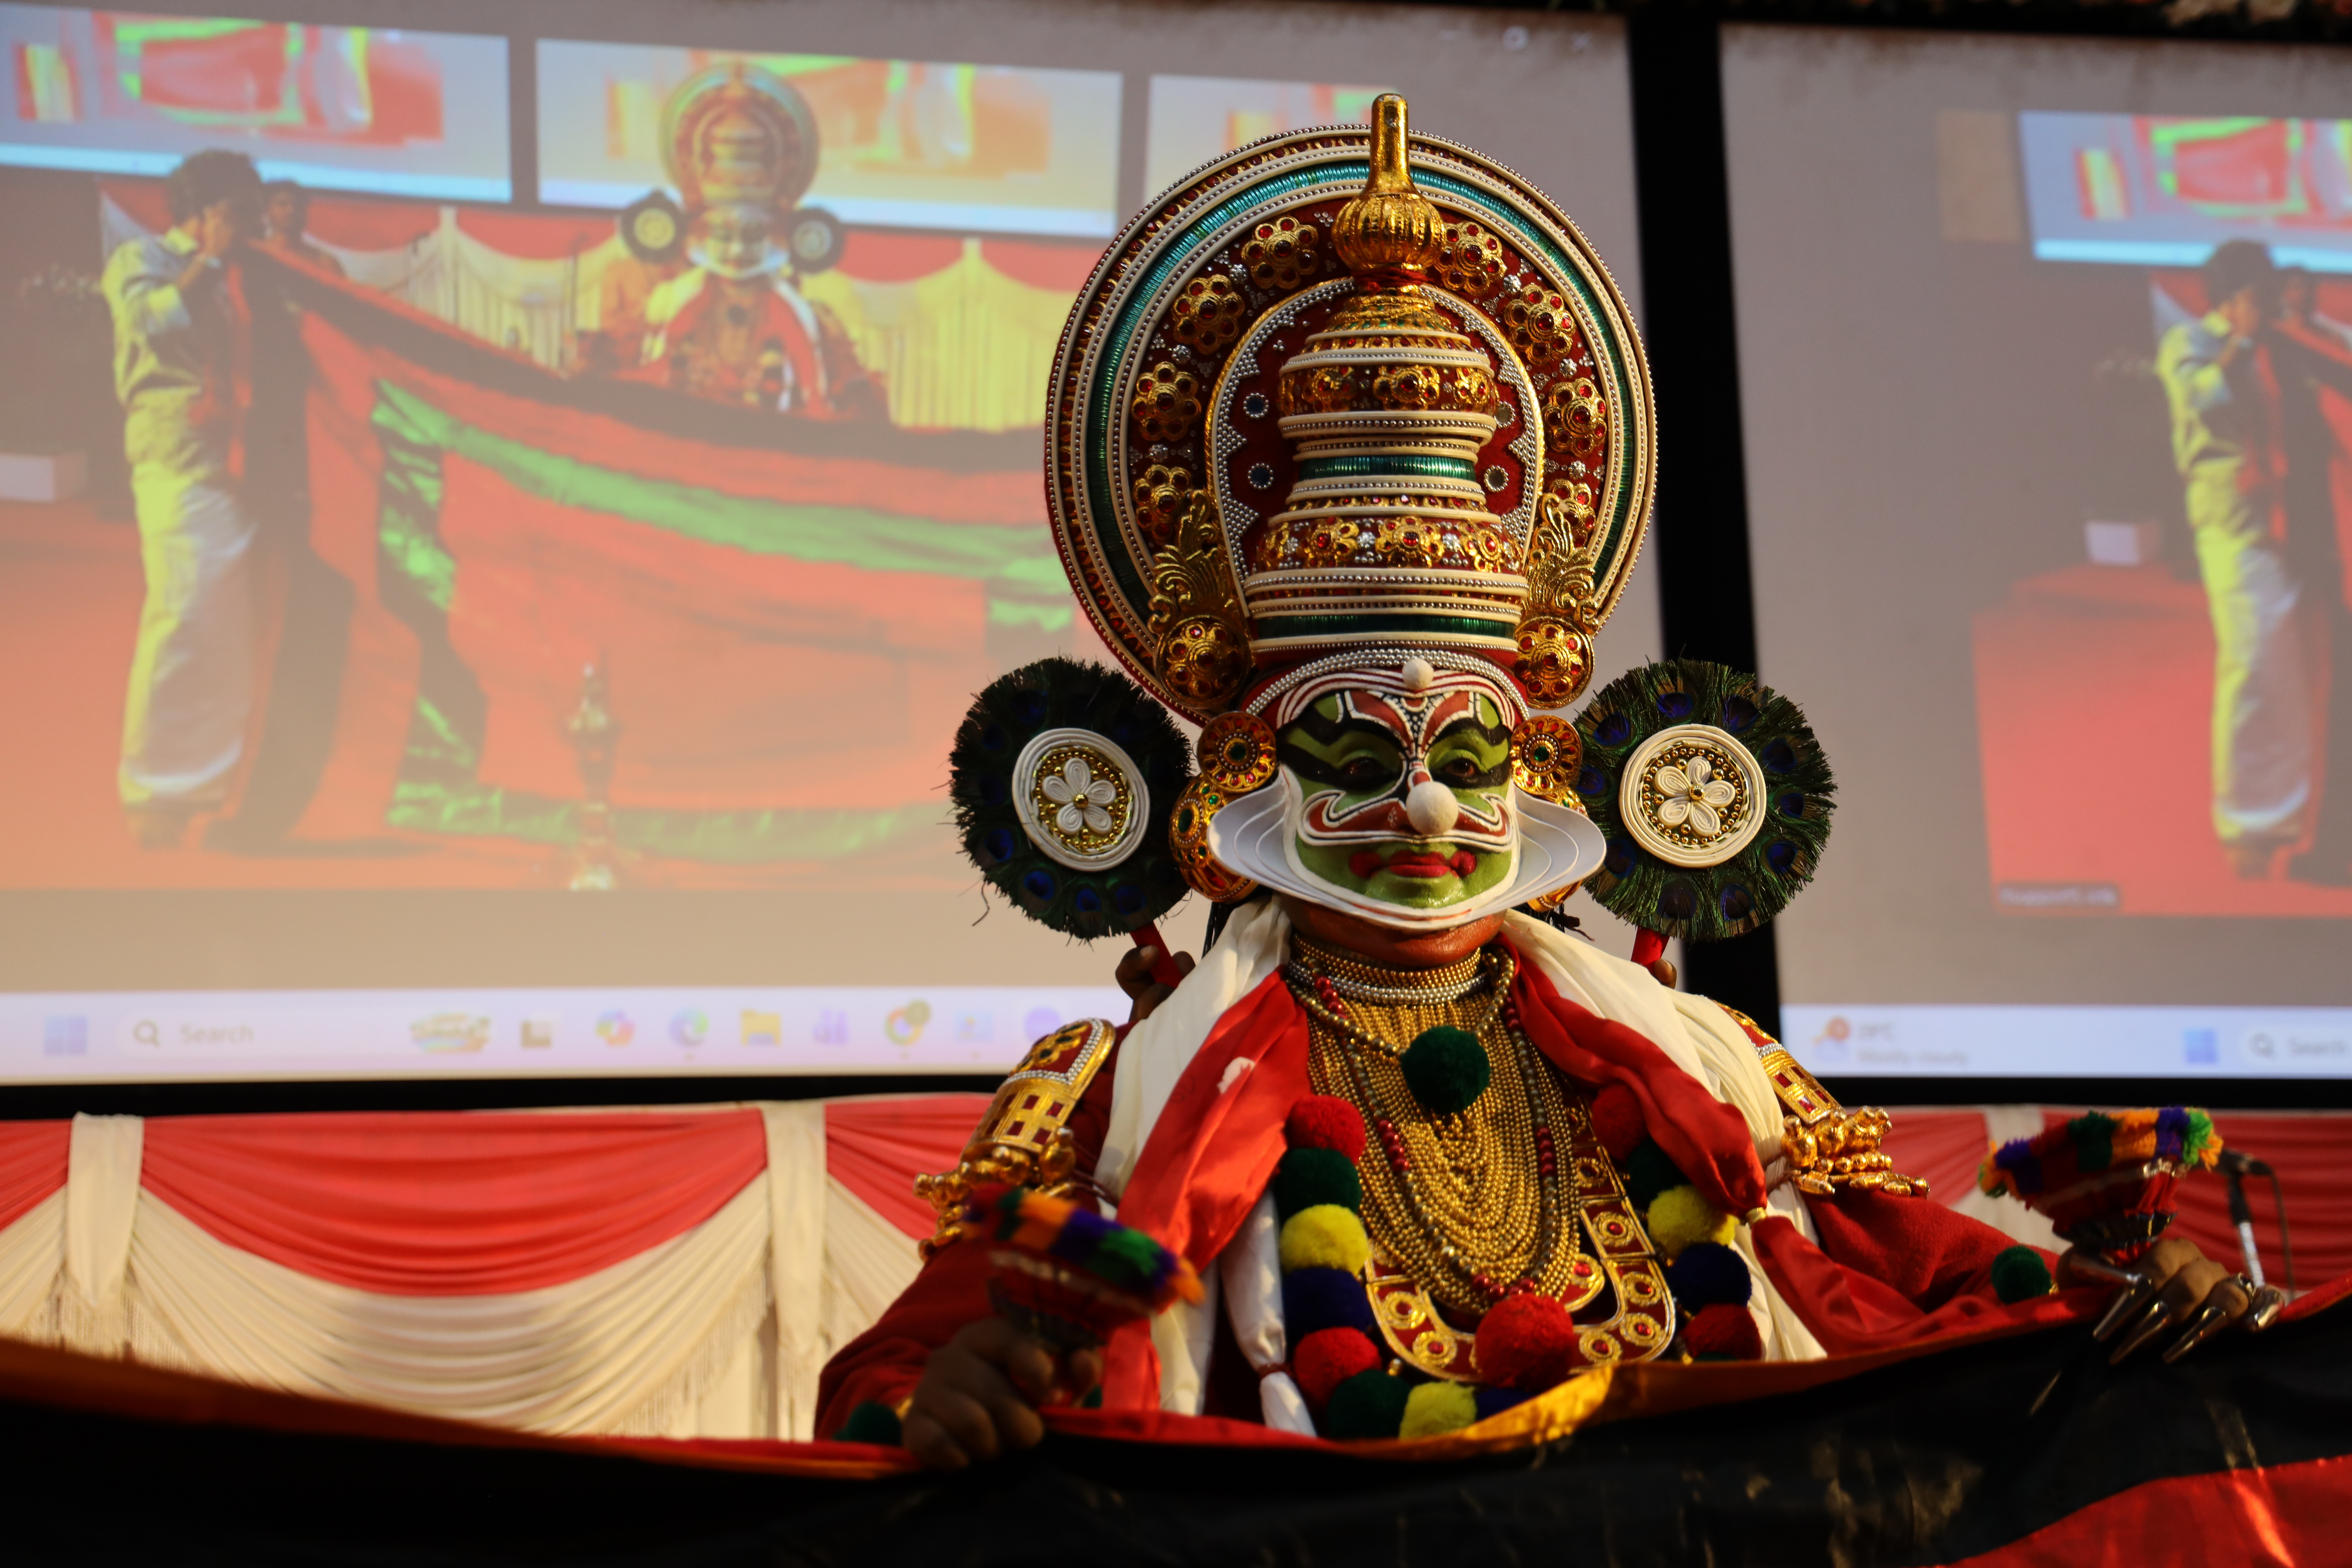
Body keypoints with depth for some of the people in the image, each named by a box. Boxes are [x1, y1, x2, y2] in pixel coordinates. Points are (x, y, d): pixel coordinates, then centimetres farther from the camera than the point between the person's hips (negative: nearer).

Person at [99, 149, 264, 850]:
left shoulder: (220, 279, 20)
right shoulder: (138, 261, -1)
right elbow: (153, 320, -21)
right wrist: (209, 259, -10)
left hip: (232, 463, 8)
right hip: (178, 463, -8)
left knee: (230, 626, 9)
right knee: (181, 619, -12)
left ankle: (210, 778, 19)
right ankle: (152, 791, -7)